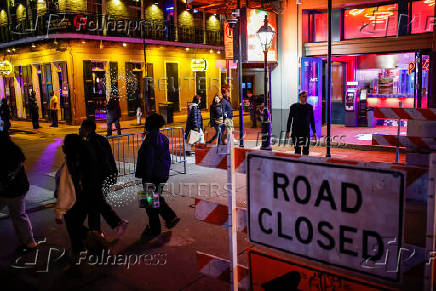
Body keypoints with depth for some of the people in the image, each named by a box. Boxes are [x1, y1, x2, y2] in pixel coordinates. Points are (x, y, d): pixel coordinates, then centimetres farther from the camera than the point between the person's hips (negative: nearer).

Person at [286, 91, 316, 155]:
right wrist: (287, 131, 0)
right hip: (296, 132, -2)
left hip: (306, 132, 2)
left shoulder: (310, 107, 7)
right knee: (297, 149, 0)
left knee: (306, 149, 2)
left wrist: (314, 131, 11)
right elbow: (289, 119, 3)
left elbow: (312, 120, 13)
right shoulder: (294, 107, 0)